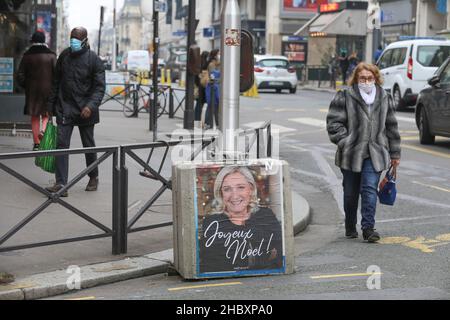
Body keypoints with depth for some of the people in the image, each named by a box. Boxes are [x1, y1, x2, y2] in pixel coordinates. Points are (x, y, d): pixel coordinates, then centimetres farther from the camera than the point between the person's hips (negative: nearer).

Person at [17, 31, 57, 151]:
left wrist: (25, 86, 14)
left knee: (34, 117, 9)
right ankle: (43, 130, -17)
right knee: (46, 114, 13)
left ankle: (36, 143, 8)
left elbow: (20, 75, -1)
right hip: (48, 90, -1)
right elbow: (57, 73, -9)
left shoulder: (27, 56, 0)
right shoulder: (51, 55, -4)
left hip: (32, 91, 1)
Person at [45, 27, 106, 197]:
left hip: (85, 110, -3)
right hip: (65, 108, 3)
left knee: (88, 145, 11)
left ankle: (93, 178, 32)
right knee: (62, 144, -8)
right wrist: (51, 104, 12)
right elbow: (56, 82, 15)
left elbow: (100, 87, -10)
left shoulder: (94, 60, -6)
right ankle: (61, 184, -11)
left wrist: (91, 106, -24)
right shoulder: (64, 56, 6)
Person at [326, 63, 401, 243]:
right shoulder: (345, 97, -1)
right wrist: (345, 142, -13)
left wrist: (395, 153, 16)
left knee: (370, 189, -11)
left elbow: (391, 126, 16)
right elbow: (333, 123, -3)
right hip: (351, 154, -1)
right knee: (351, 193, 10)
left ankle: (368, 228, -8)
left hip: (374, 154, 1)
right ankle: (350, 228, 27)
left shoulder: (383, 98, 11)